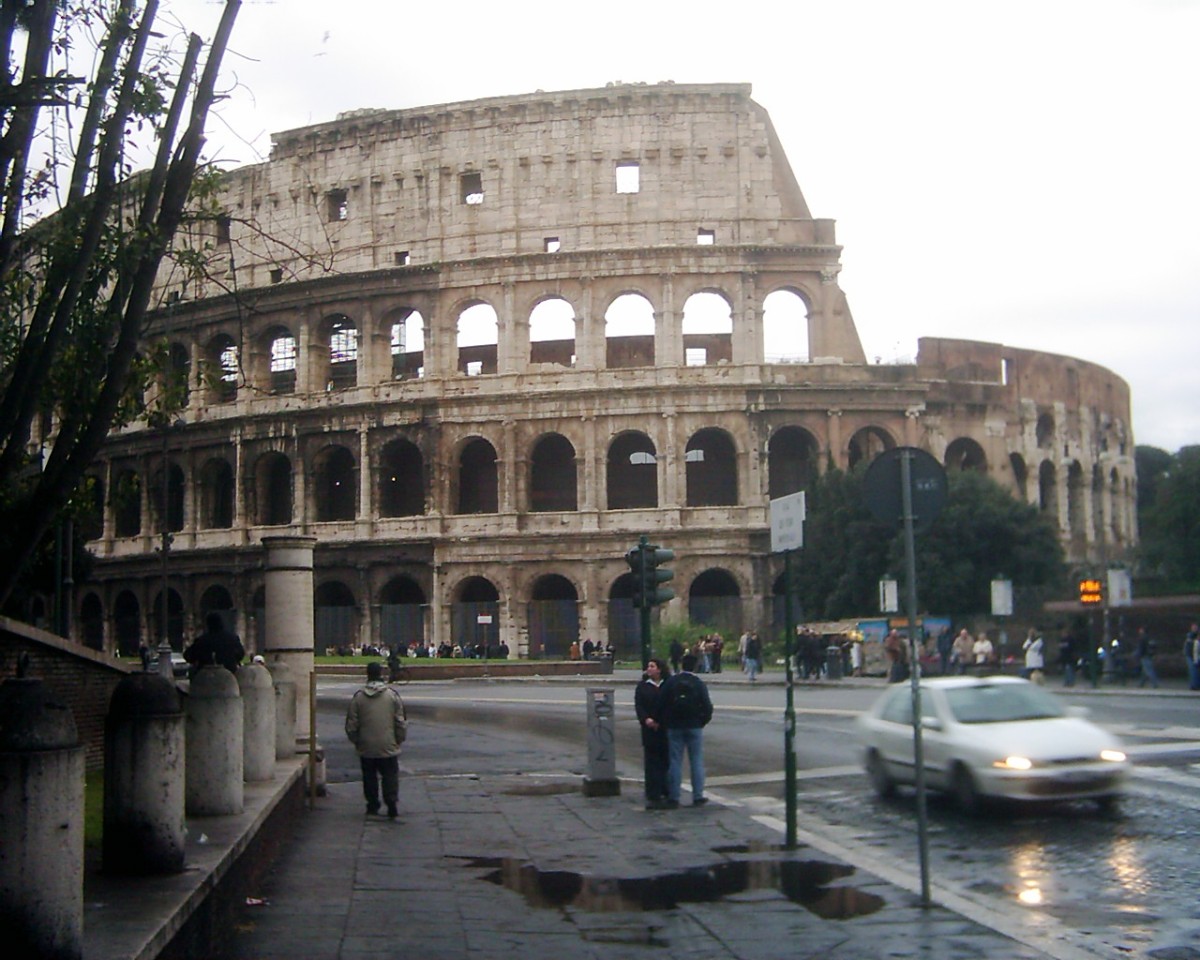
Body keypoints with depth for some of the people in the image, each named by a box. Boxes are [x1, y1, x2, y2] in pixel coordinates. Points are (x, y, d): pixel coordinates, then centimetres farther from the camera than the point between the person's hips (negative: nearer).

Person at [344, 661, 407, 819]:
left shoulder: (358, 696, -4)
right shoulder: (392, 694, -6)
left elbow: (351, 725, 0)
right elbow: (401, 721, -3)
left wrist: (356, 741, 15)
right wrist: (400, 739, 10)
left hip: (366, 747, 1)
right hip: (388, 746, -1)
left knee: (369, 777, 13)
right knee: (390, 776, 5)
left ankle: (372, 807, 16)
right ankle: (391, 805, -7)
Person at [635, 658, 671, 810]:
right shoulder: (643, 686, 7)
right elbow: (638, 705, 0)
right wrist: (645, 719, -18)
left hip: (666, 728, 0)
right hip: (650, 729, 1)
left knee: (666, 760, 3)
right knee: (651, 761, -1)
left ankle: (666, 793, 14)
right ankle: (653, 796, 1)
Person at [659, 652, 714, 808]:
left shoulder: (670, 682, -3)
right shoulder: (699, 684, -4)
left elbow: (662, 704, -4)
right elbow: (707, 706, -6)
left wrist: (666, 722, 9)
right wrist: (703, 721, 10)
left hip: (674, 727, 1)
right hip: (694, 726, -1)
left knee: (675, 761, 4)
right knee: (696, 761, 7)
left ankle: (673, 797, 3)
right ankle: (698, 796, 7)